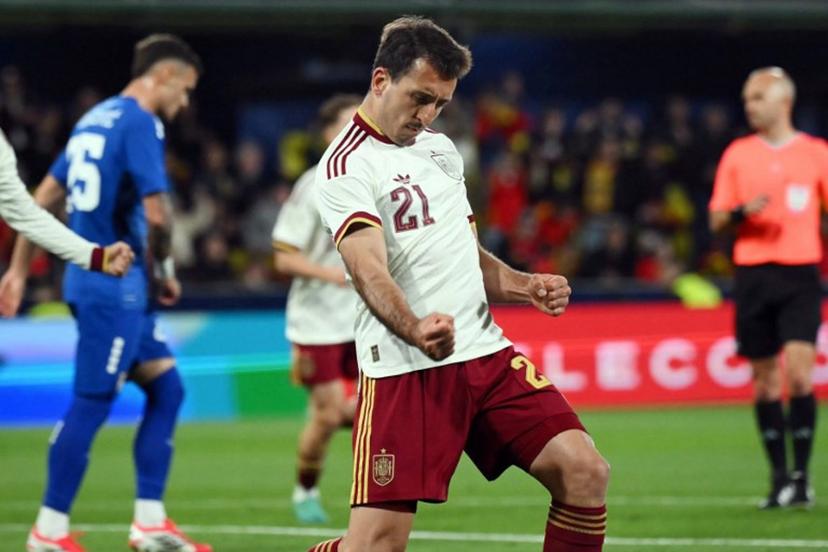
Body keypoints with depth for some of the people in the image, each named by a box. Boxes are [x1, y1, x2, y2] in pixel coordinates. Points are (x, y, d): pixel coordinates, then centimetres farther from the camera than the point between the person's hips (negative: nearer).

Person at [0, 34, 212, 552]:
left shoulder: (97, 118, 15)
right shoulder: (141, 125, -14)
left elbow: (44, 195, 19)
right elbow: (157, 213, -22)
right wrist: (164, 271, -5)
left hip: (94, 280, 10)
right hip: (116, 287, -10)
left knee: (166, 387, 12)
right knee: (91, 406, -4)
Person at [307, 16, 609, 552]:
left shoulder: (442, 149, 18)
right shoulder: (346, 165, -8)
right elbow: (370, 270, -23)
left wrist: (525, 287, 6)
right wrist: (415, 331, -42)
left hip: (486, 352, 7)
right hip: (403, 369, -7)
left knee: (584, 471, -7)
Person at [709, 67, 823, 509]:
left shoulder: (816, 153, 4)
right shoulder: (737, 154, 9)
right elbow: (716, 220, 9)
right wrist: (742, 212, -12)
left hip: (800, 274, -2)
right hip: (752, 275, 2)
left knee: (798, 372, -15)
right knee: (764, 380, 2)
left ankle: (801, 476, -10)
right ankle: (779, 477, 10)